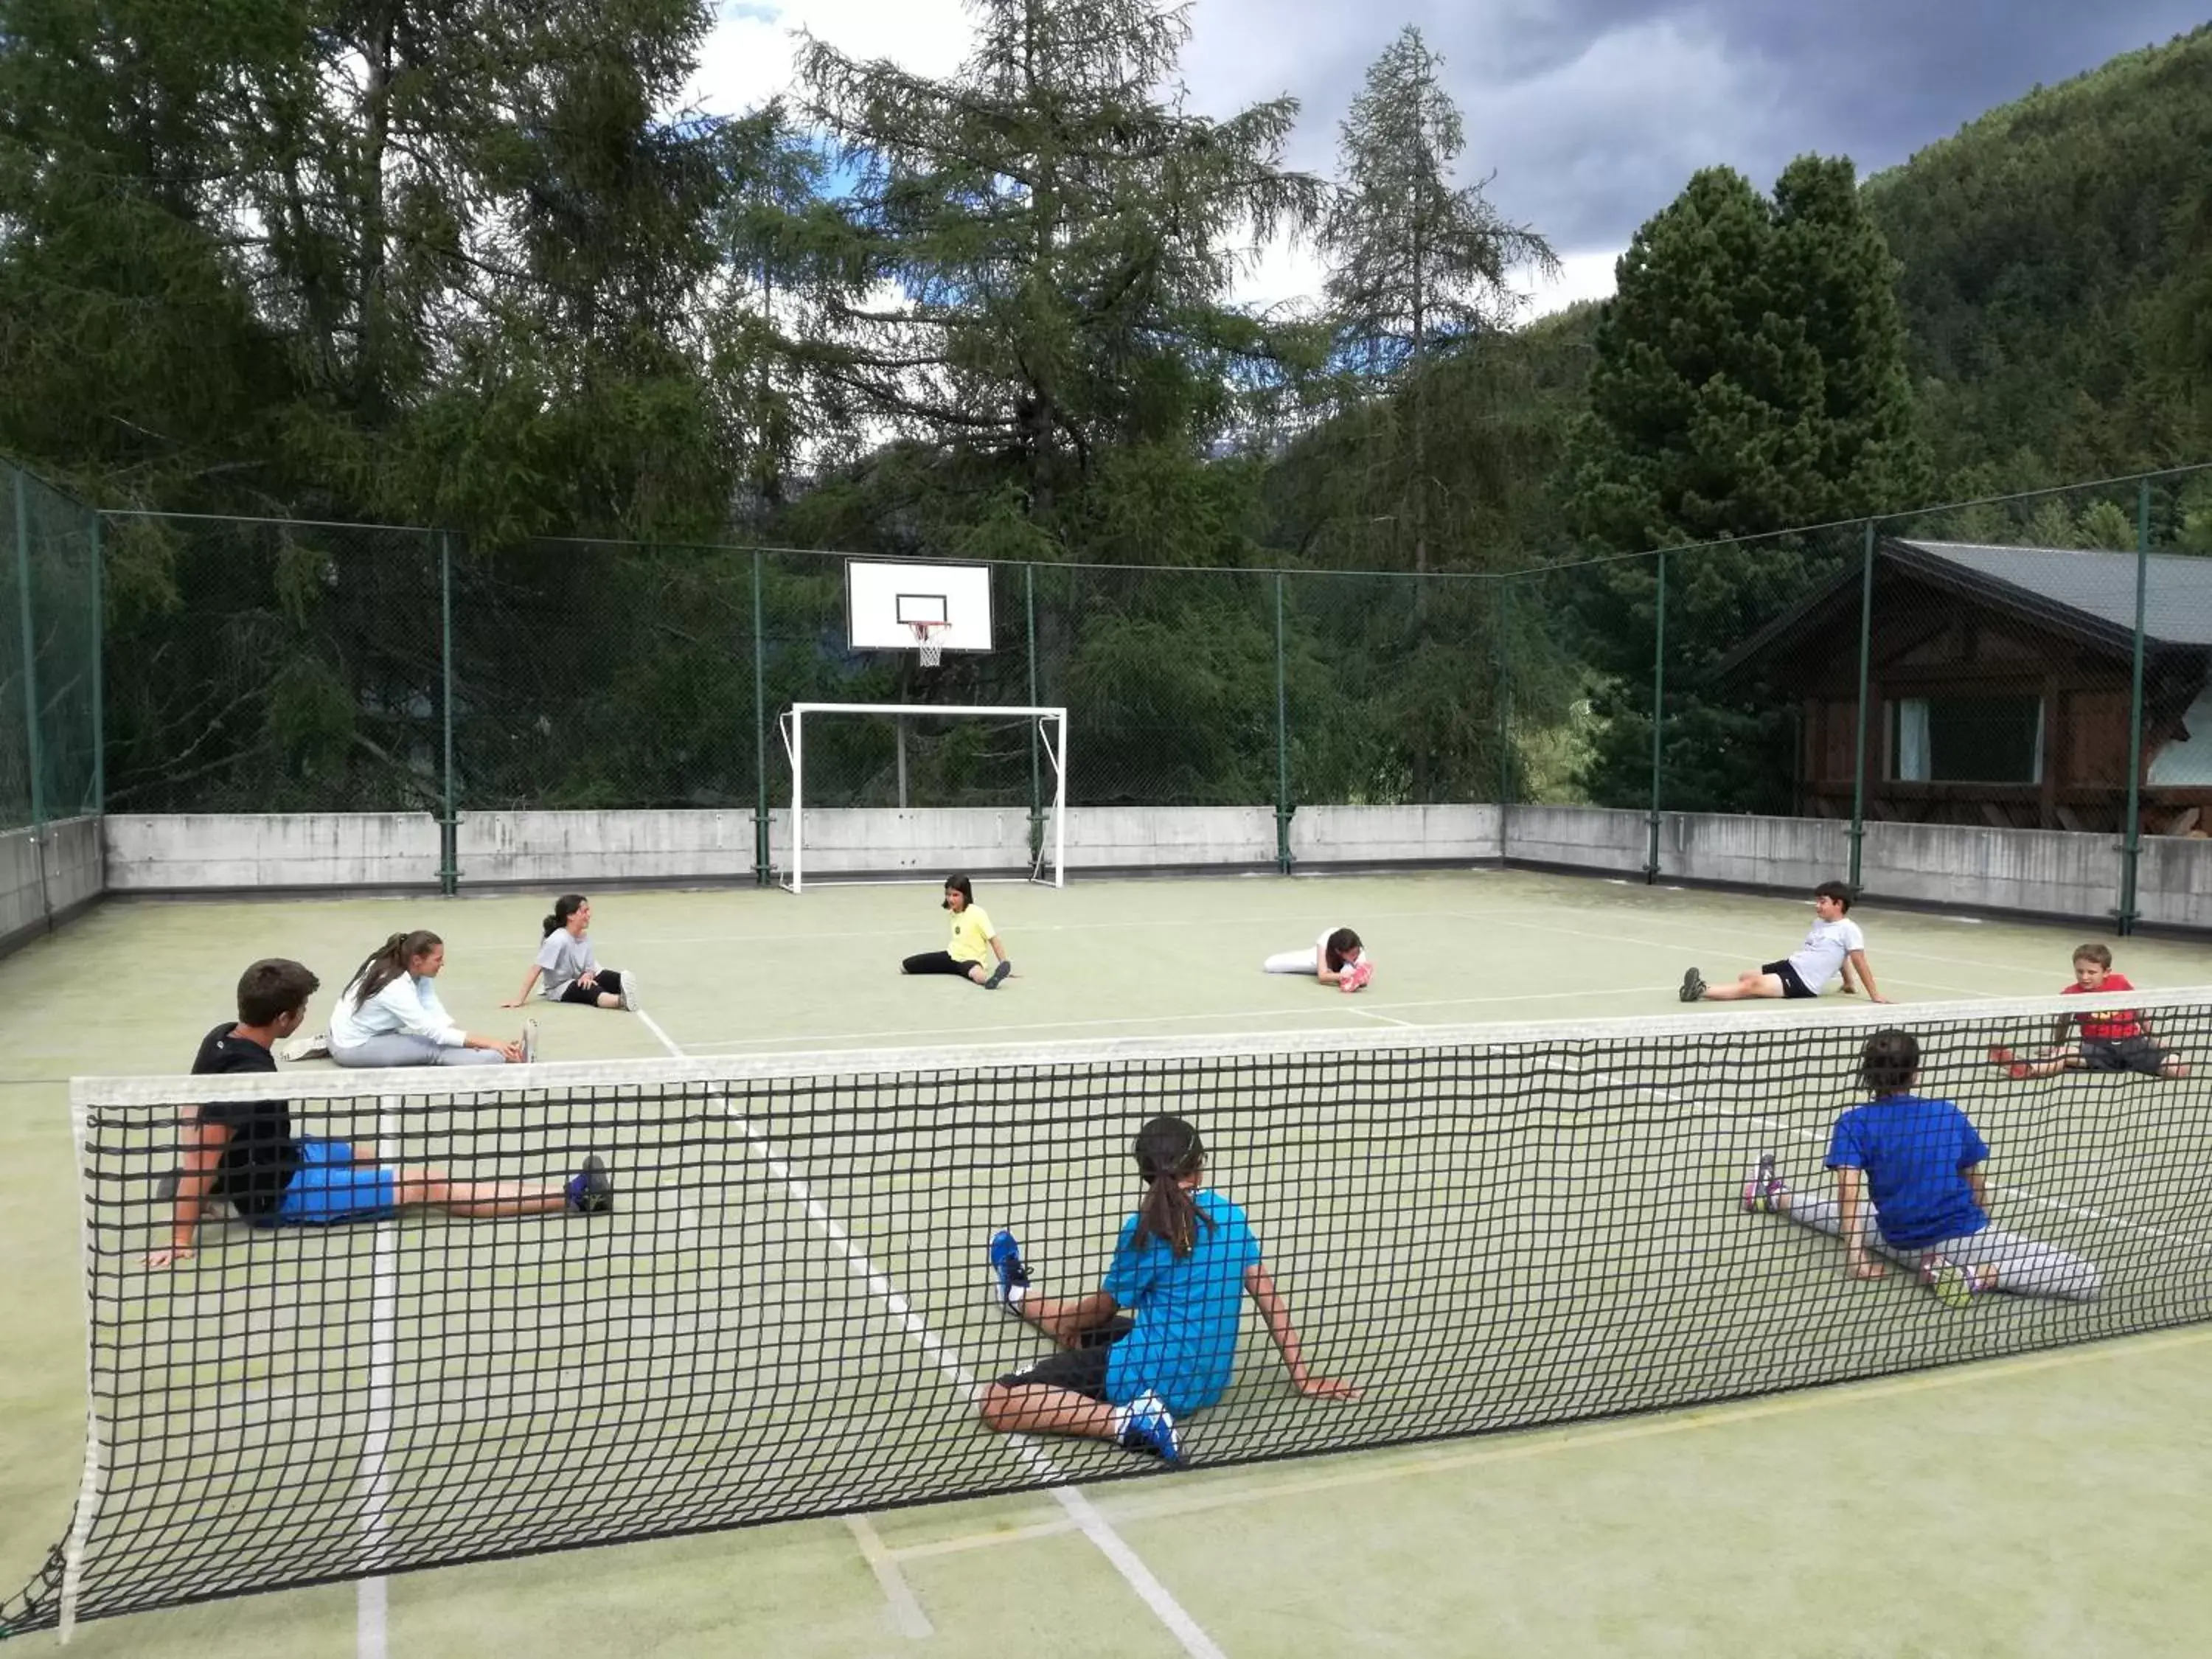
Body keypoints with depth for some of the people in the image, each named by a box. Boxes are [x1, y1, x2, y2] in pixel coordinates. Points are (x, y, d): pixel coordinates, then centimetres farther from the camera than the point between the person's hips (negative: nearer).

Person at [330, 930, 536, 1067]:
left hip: (376, 1035, 8)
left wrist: (470, 1040, -28)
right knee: (434, 1050, -23)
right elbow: (433, 1031, -32)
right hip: (353, 1046, -8)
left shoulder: (417, 973, -8)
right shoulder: (394, 987, -31)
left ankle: (510, 1053, -27)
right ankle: (511, 1059, -36)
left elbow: (437, 1014, -14)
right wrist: (488, 1042, -33)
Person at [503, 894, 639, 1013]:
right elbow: (536, 970, -22)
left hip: (580, 982, 8)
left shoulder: (585, 938, -2)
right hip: (560, 989, -8)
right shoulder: (557, 940, -22)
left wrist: (588, 976, -22)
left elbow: (589, 968, 4)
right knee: (590, 990, -36)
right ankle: (621, 1000, -65)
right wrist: (519, 1000, -23)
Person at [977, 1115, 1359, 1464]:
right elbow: (1268, 1295, 4)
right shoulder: (1231, 1215, 0)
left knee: (995, 1402, -12)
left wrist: (1070, 1326, 22)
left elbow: (1106, 1306, 0)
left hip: (1152, 1378, -8)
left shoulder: (1146, 1228, -15)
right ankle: (1018, 1297, 61)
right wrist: (1301, 1376, 11)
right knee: (1083, 1323, 32)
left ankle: (1129, 1419, -22)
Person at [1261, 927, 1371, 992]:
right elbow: (1322, 976, -48)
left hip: (1344, 964, 0)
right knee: (1269, 965, -4)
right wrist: (1343, 976, -67)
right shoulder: (1325, 942, -44)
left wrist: (1360, 981, -70)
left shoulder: (1358, 951, -42)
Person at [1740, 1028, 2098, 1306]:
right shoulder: (1951, 1114, 0)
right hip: (1963, 1238, -3)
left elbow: (1849, 1191, -17)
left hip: (1900, 1246, 3)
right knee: (2088, 1280, -7)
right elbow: (1978, 1187, 9)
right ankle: (1978, 1274, -23)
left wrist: (1855, 1254, -17)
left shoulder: (1854, 1123, -4)